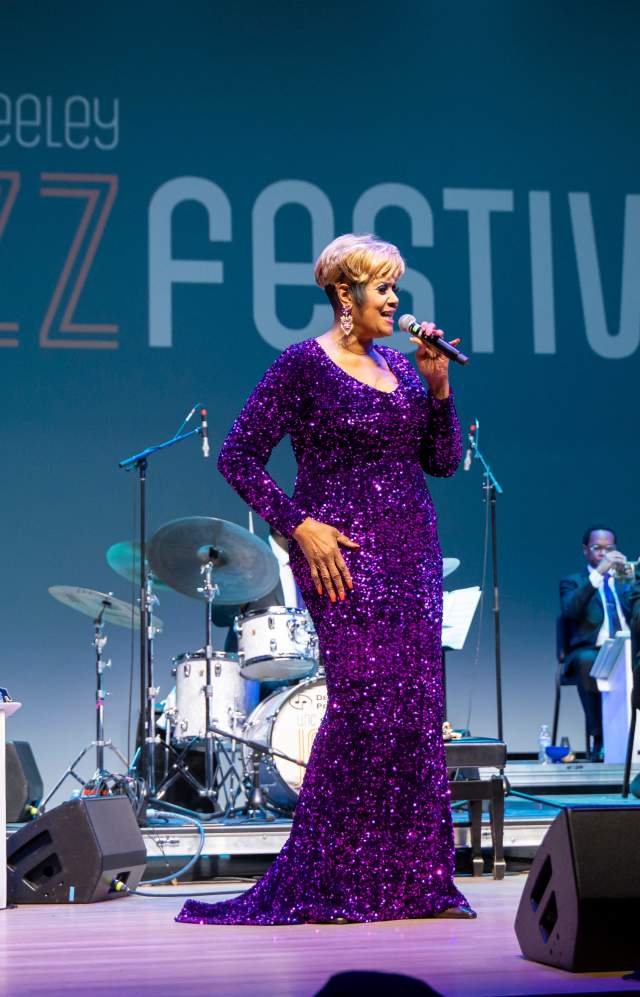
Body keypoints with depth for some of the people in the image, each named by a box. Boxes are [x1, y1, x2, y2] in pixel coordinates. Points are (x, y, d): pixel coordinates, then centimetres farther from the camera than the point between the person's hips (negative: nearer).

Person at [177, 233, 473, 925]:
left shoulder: (400, 367, 15)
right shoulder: (303, 364, -5)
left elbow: (443, 461, 13)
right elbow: (238, 457, -7)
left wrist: (438, 386, 0)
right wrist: (298, 523, -14)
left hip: (413, 552, 7)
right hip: (344, 554, -7)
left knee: (417, 706, 4)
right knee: (364, 702, -12)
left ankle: (417, 880, 11)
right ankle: (324, 885, 0)